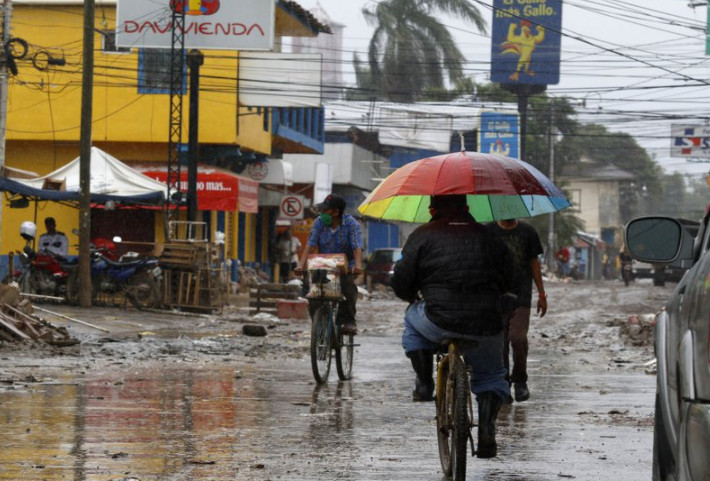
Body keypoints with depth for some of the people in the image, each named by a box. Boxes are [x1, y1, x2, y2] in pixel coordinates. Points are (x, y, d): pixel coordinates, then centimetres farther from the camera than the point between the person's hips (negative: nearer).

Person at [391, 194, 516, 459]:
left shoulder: (423, 236, 7)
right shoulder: (488, 237, 16)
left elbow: (401, 281, 3)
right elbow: (508, 281, 20)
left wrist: (413, 298, 25)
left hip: (440, 322, -2)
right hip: (486, 326, 2)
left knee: (413, 318, 32)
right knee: (491, 375, 26)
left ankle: (424, 384, 19)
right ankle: (487, 428, 5)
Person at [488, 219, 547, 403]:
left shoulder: (527, 232, 7)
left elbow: (534, 263, 11)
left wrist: (541, 294, 8)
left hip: (521, 295, -1)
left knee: (518, 337, -13)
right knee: (500, 341, 0)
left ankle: (520, 381, 4)